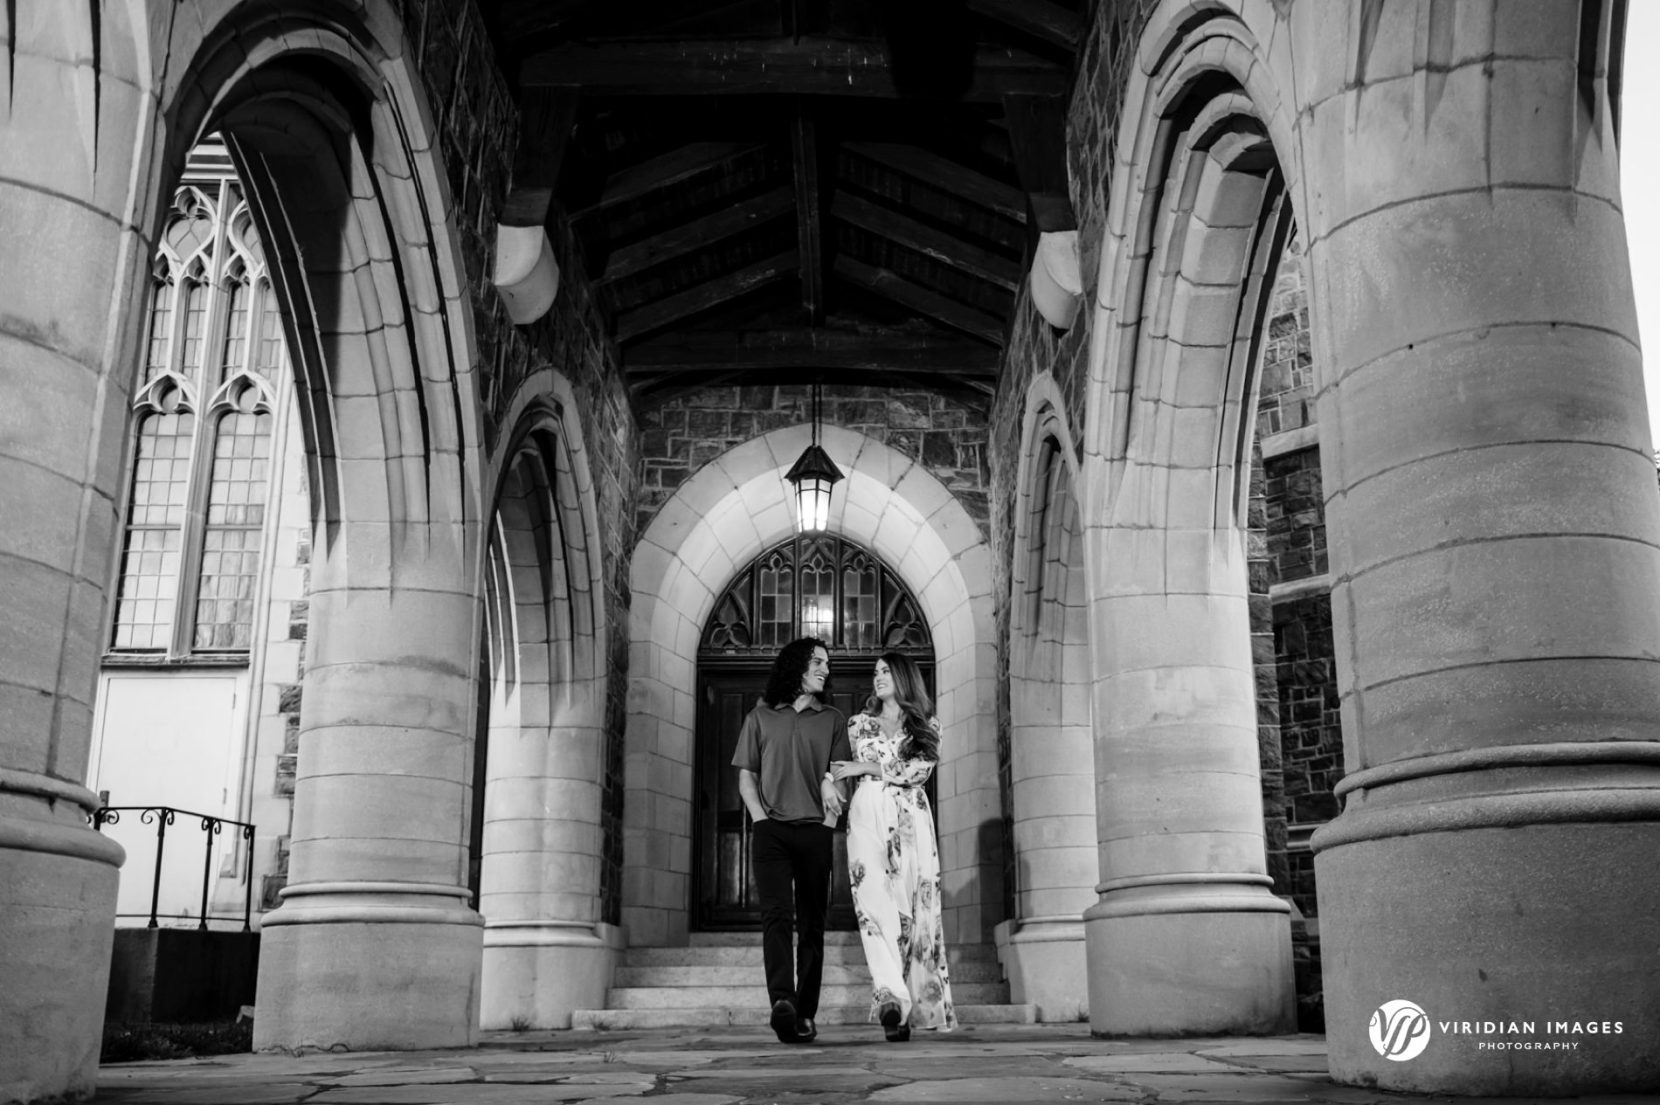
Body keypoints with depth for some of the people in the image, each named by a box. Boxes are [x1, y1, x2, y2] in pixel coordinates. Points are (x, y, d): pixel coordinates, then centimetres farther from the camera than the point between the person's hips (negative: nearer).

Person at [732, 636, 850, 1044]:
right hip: (771, 830, -1)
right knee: (776, 915, -17)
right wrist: (760, 818, -2)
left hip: (815, 831, 2)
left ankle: (806, 1014, 6)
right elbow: (746, 776, 12)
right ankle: (782, 1002, -30)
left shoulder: (832, 719, 16)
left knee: (811, 925, 1)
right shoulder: (761, 716, 14)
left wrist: (829, 822, -2)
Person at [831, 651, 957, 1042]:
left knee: (915, 906, -6)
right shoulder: (859, 724, 20)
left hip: (910, 820, 0)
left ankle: (918, 1005, -2)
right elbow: (842, 772, 17)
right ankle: (891, 997, -30)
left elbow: (918, 769, -2)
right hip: (867, 816, 0)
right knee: (874, 902, -19)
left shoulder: (926, 726, 14)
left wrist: (866, 767, -4)